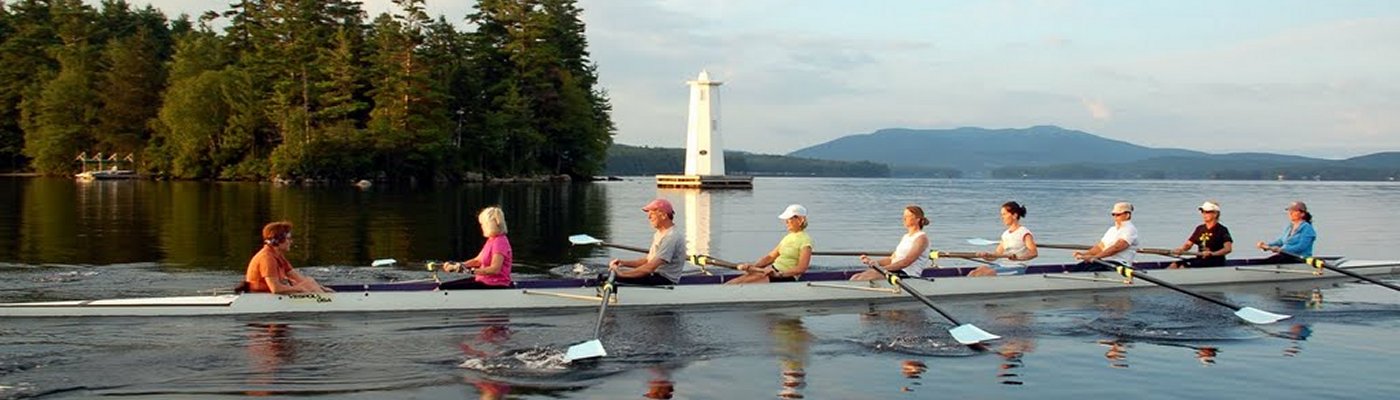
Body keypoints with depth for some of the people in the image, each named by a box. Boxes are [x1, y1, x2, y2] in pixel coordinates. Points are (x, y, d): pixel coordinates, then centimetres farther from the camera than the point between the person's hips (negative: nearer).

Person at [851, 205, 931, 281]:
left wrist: (884, 268, -26)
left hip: (908, 275, -8)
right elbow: (892, 260, 19)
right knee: (856, 277, -11)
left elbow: (906, 262, -19)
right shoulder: (905, 237, 22)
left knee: (864, 277, -27)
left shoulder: (921, 238, -6)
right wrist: (872, 261, 2)